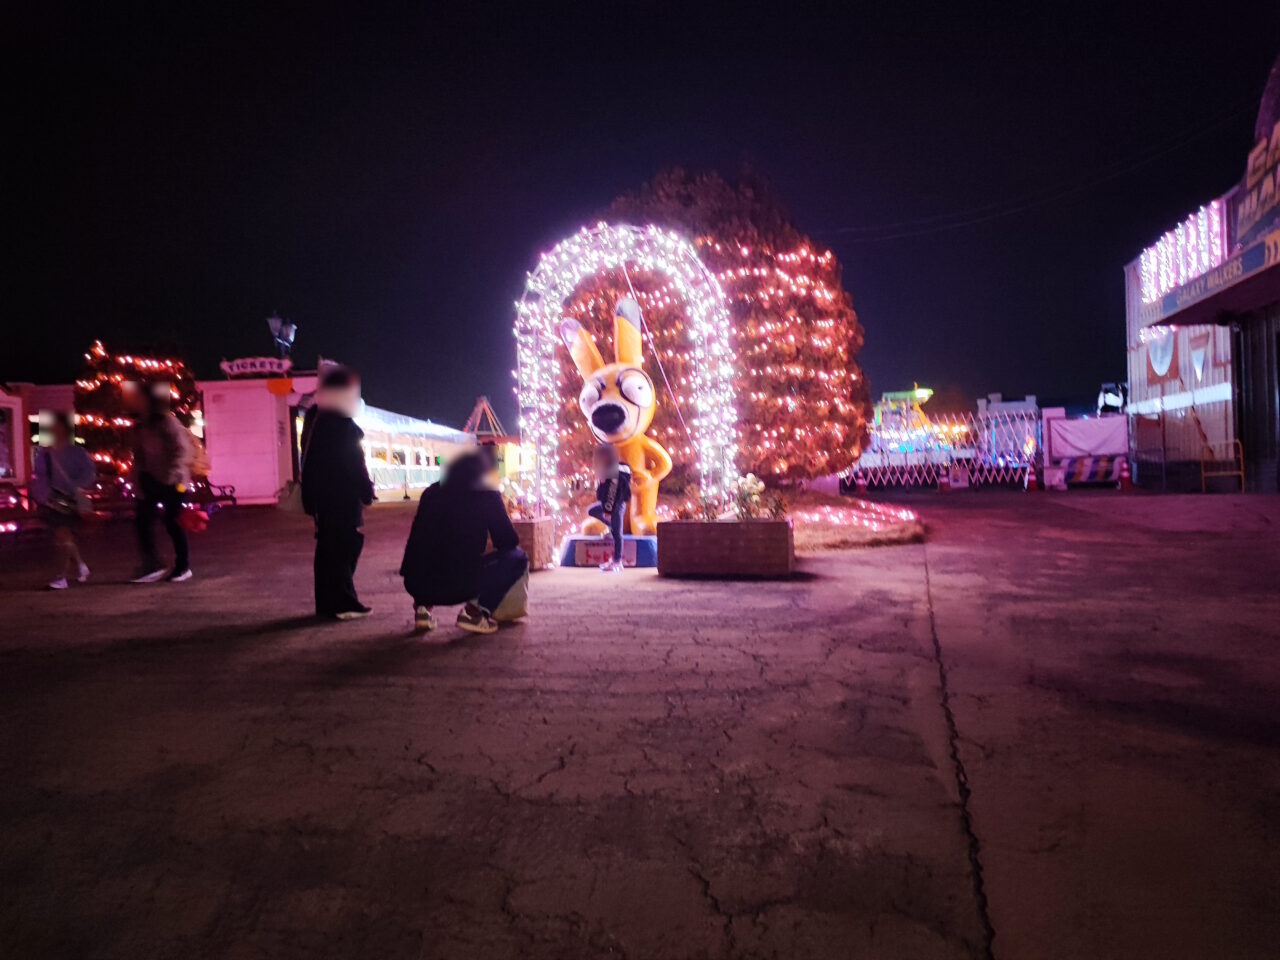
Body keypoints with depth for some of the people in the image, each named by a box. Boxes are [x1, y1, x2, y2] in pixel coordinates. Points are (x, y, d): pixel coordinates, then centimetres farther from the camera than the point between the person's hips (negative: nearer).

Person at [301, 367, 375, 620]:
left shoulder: (314, 417, 12)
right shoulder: (342, 423, -17)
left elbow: (309, 459, 17)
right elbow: (354, 464, -19)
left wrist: (311, 495, 21)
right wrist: (367, 492, -11)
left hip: (321, 494, 9)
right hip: (343, 495, -9)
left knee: (328, 546, 15)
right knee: (345, 546, -3)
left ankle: (327, 602, 21)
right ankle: (343, 603, -1)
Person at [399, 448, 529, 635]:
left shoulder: (432, 492, 16)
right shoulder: (487, 495, 1)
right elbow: (509, 542, 5)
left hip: (416, 584, 6)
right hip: (459, 586, -6)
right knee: (516, 557, 10)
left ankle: (423, 606, 15)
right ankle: (476, 609, -4)